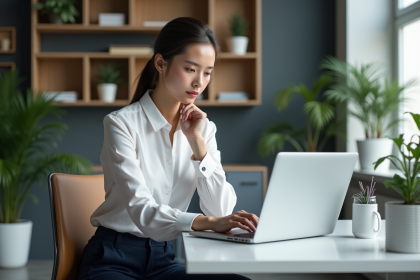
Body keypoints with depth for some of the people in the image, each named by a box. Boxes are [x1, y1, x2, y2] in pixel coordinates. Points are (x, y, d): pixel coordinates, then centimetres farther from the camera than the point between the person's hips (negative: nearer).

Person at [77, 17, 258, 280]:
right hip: (113, 259, -4)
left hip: (164, 259, 5)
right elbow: (141, 210, -24)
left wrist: (197, 142, -12)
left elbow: (221, 209, -4)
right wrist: (209, 222, -39)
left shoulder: (204, 127, 4)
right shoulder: (122, 123, -12)